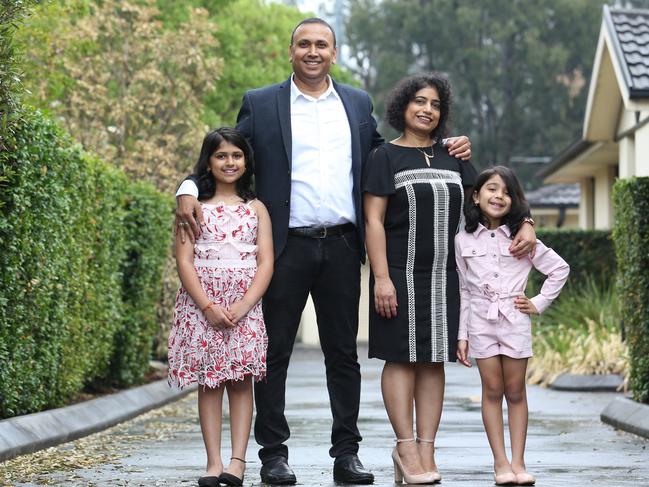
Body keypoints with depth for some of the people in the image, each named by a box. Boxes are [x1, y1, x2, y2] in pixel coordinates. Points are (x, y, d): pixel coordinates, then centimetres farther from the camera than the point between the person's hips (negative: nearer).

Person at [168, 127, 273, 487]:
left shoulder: (256, 208, 10)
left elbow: (265, 262, 3)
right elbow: (184, 260, 0)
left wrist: (244, 305, -12)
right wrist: (208, 306, -12)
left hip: (245, 304, 1)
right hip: (201, 302, -1)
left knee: (241, 381, -4)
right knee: (208, 383, -2)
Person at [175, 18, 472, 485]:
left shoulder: (358, 104, 13)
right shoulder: (260, 104, 5)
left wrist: (444, 149, 7)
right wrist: (188, 191, -13)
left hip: (341, 247, 2)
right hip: (286, 248, -2)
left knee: (344, 353, 6)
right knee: (274, 353, 1)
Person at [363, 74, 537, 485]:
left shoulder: (452, 157, 14)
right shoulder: (386, 157, 0)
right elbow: (374, 221, -6)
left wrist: (526, 226, 0)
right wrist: (381, 277, -15)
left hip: (443, 277, 5)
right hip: (400, 276, -4)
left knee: (434, 360, 4)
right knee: (402, 359, -5)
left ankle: (426, 451, 6)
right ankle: (406, 448, -1)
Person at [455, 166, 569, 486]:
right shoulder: (464, 240, 2)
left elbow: (559, 269, 10)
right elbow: (462, 290, 5)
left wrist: (539, 303, 4)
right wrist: (462, 334, 2)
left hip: (514, 319, 0)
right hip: (480, 320, 0)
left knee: (516, 391, 3)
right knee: (492, 390, -1)